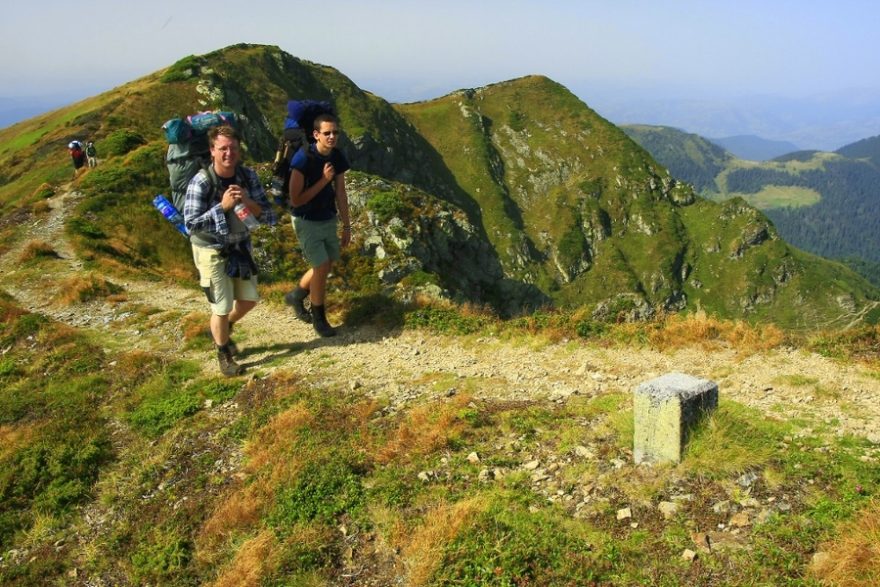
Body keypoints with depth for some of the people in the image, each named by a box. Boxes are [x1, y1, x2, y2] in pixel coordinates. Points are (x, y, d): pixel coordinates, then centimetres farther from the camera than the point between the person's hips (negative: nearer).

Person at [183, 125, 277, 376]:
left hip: (241, 247, 5)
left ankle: (223, 330, 46)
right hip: (212, 251, -5)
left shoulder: (248, 176, -9)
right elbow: (191, 224, -23)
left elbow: (268, 216, -8)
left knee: (249, 300, 16)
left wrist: (248, 202, -27)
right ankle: (224, 355, 29)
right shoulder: (201, 182, -22)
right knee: (222, 308, 3)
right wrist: (222, 206, -32)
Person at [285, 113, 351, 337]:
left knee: (325, 266, 16)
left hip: (329, 220, 6)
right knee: (321, 268, -5)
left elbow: (340, 193, 3)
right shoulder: (303, 158, -23)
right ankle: (319, 318, 15)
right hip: (307, 222, -6)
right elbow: (296, 200, -23)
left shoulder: (338, 157, -6)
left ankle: (296, 296, 41)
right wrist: (323, 180, -27)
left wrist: (346, 226, 6)